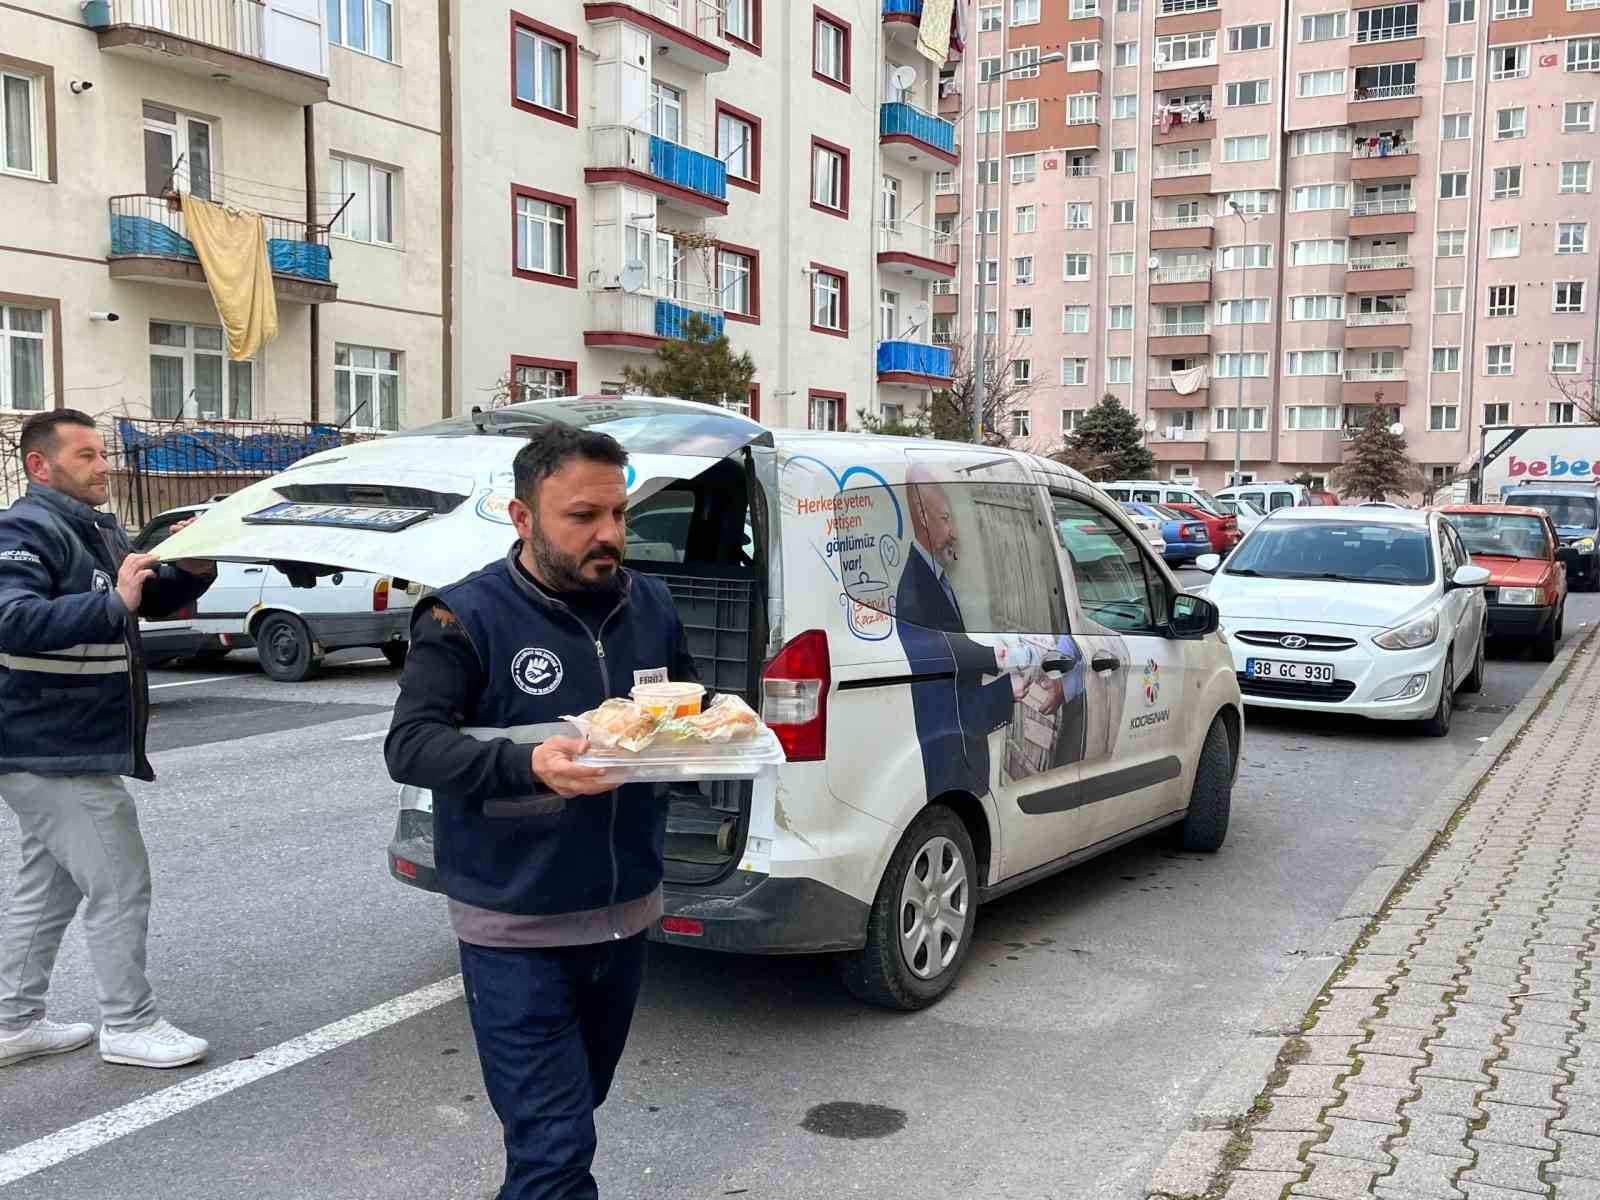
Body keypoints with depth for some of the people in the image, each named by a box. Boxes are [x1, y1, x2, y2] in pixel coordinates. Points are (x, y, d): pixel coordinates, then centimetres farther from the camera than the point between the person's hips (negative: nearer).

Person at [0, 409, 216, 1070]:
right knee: (119, 886, -4)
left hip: (63, 750, 10)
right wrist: (113, 601, -37)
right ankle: (129, 1026, 7)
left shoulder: (98, 530, 15)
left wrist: (190, 571, 0)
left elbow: (155, 600, 21)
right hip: (56, 752, -10)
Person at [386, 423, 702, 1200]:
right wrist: (526, 763, -35)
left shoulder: (651, 606, 3)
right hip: (517, 931, -5)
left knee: (573, 1115, 22)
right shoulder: (468, 616, -13)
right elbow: (409, 746, -19)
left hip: (627, 916, 6)